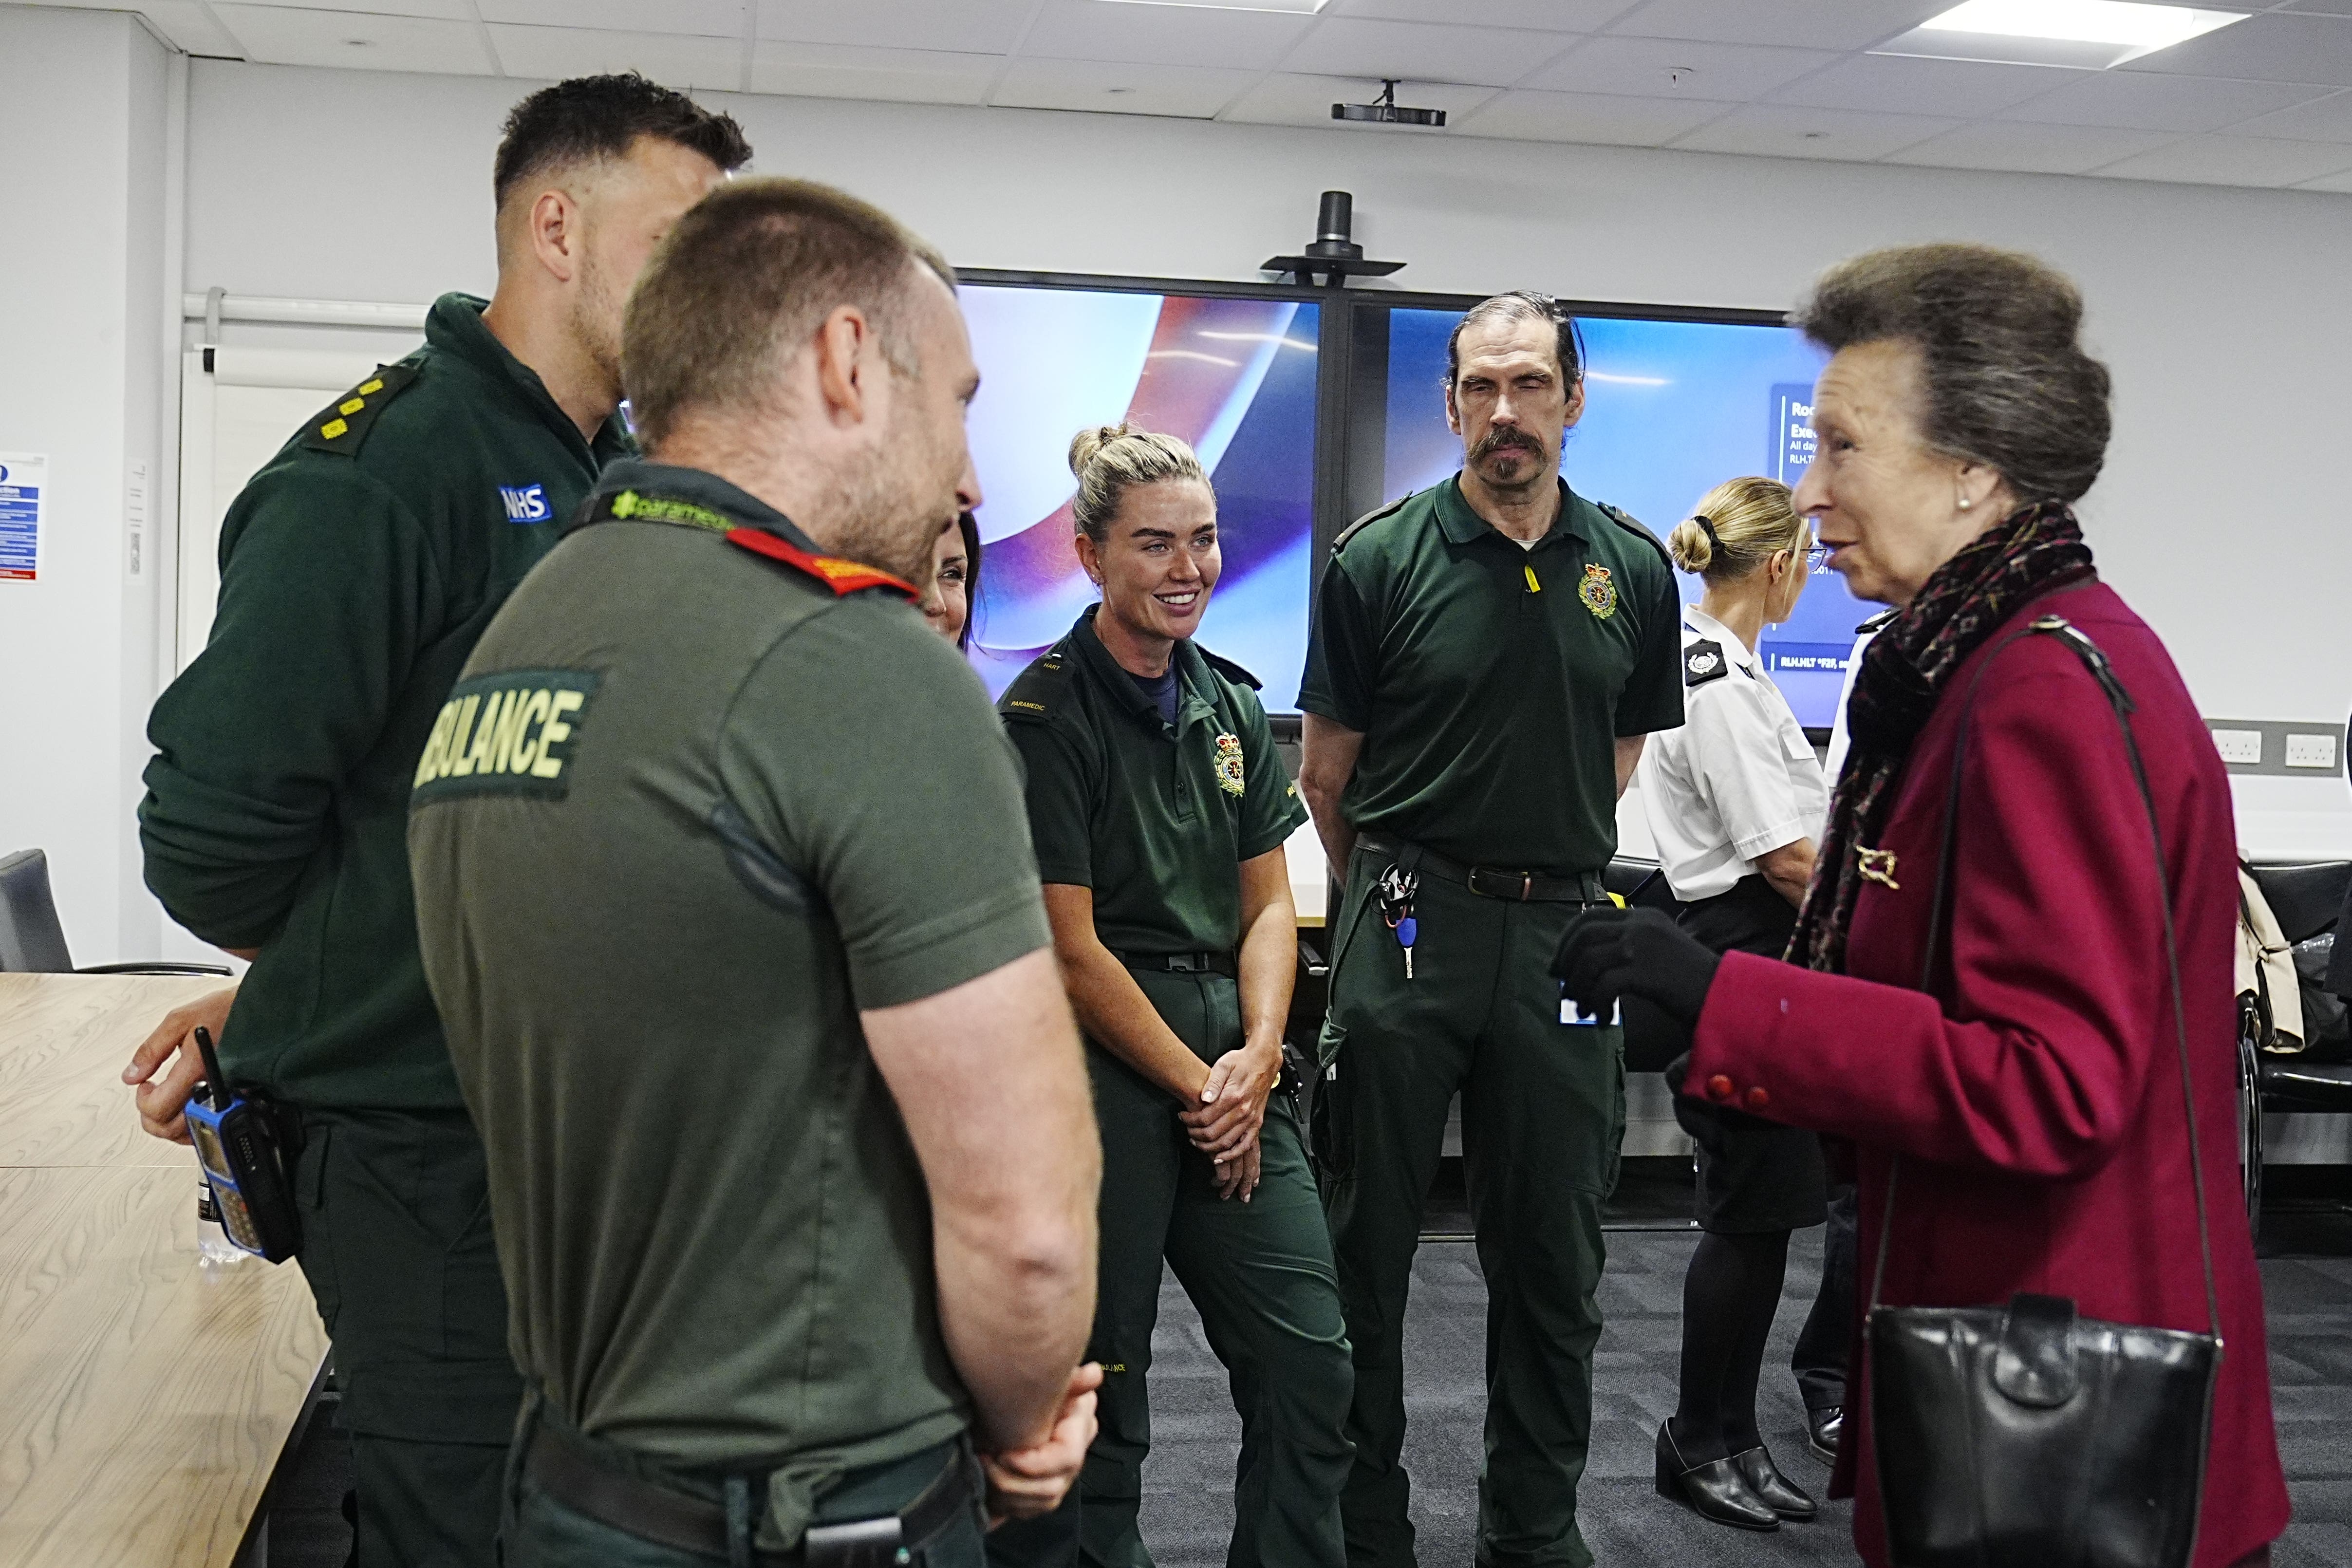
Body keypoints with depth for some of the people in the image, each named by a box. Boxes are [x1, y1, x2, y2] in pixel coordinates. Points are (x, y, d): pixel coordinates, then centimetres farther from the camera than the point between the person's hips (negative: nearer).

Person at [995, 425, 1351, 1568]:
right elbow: (1072, 950, -11)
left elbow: (1268, 906, 13)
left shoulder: (1232, 705, 12)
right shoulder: (1045, 716, -8)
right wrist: (1198, 1086, -9)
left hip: (1231, 1064, 6)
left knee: (1310, 1362, 6)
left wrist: (1257, 1059, -2)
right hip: (1101, 1064, -6)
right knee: (1101, 1381, 3)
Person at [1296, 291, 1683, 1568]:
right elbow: (1326, 774, 5)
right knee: (1366, 1245, 5)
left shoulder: (1634, 571, 5)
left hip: (1563, 932, 3)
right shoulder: (1378, 559, -3)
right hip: (1407, 930, -2)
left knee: (1553, 1259, 10)